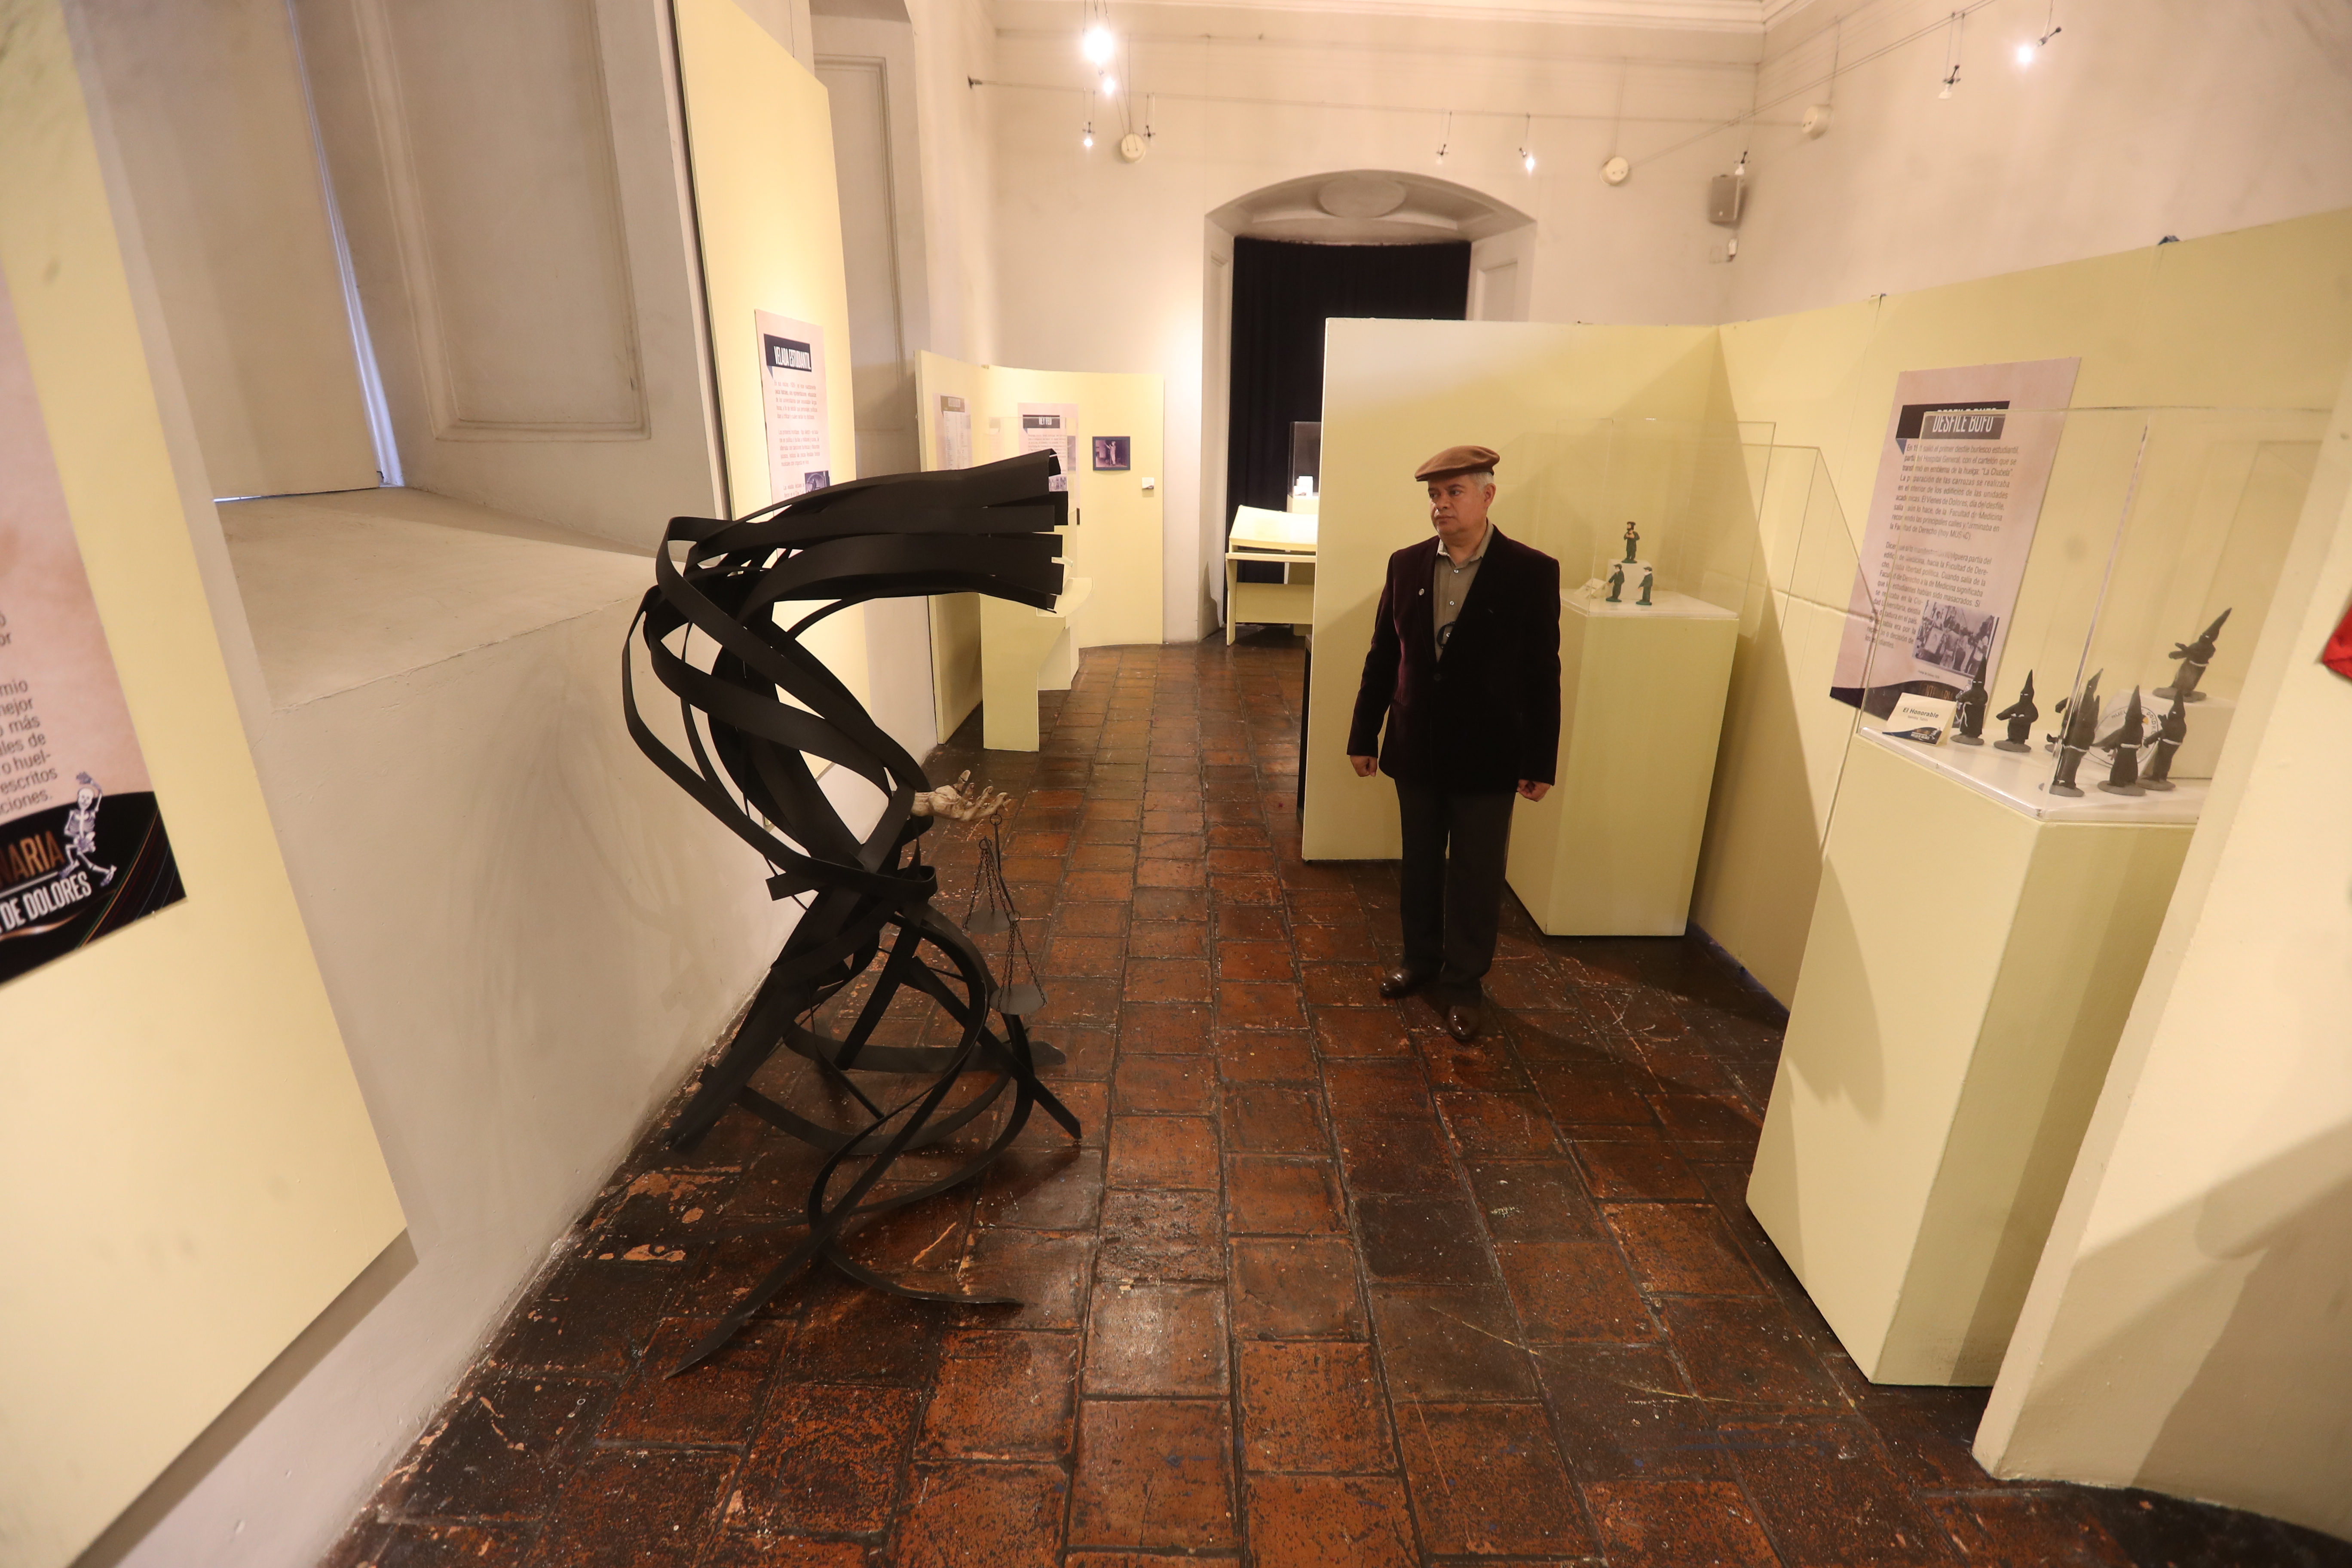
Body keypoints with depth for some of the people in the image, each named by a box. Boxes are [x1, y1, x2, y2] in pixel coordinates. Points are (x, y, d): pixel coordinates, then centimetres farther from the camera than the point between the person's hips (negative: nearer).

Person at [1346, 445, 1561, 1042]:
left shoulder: (1532, 573, -10)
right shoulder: (1406, 564, 0)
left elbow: (1542, 675, -7)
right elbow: (1383, 656, 4)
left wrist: (1540, 761, -7)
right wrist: (1364, 734, 5)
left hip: (1487, 756, -3)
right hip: (1416, 748, 3)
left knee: (1476, 876, 9)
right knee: (1419, 864, 17)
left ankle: (1463, 984, 26)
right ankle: (1420, 960, 37)